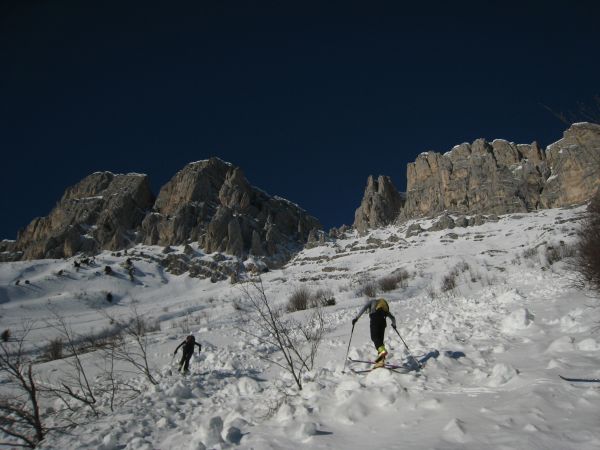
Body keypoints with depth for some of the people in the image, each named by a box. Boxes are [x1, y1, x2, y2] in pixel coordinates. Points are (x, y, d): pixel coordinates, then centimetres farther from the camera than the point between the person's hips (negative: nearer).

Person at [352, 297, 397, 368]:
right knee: (380, 339, 6)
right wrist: (394, 324, 54)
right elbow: (392, 317, 36)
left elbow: (363, 308, 4)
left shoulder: (371, 301, 23)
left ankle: (382, 350, -39)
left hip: (375, 318, -5)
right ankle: (381, 361, -3)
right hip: (383, 320, 5)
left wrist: (356, 318, -2)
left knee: (374, 337, -12)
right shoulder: (385, 305, 36)